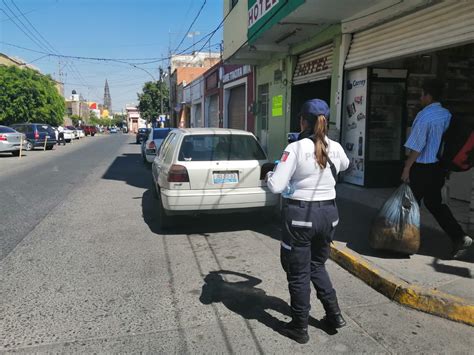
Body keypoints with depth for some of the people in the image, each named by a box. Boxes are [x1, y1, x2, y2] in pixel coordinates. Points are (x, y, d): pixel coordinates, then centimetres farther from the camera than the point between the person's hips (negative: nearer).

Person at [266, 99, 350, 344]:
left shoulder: (296, 148, -15)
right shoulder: (336, 148, 1)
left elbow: (276, 186, -18)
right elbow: (344, 165, 25)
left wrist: (270, 175, 3)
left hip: (300, 214, -5)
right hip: (328, 213, 5)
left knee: (298, 273, 10)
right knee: (317, 265, 27)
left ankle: (300, 328, 25)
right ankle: (334, 314, 30)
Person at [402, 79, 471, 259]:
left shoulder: (424, 116, -18)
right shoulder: (447, 115, 4)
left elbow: (417, 146, -19)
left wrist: (407, 168, -11)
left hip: (422, 168, -7)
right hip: (439, 167, 7)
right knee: (435, 203, 15)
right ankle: (460, 237, 7)